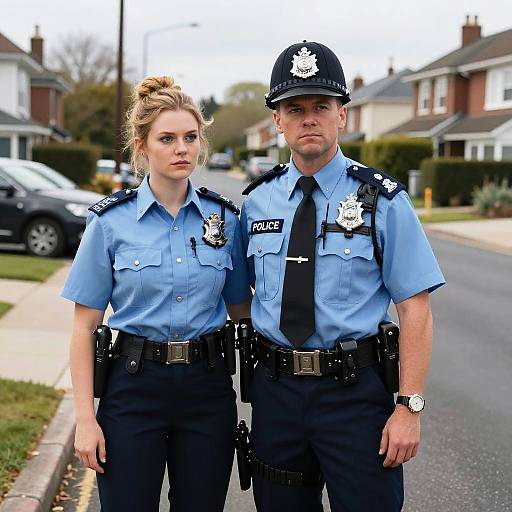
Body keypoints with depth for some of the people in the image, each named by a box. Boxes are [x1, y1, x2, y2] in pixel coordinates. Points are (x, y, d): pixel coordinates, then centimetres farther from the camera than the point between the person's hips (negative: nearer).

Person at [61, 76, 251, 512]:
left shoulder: (224, 217, 3)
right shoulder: (111, 221, -4)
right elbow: (85, 327, -3)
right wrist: (85, 417, -7)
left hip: (207, 388, 2)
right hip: (135, 385, -2)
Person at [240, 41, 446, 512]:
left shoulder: (383, 200, -6)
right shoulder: (257, 201, 5)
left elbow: (415, 309, -8)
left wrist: (410, 407, -14)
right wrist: (251, 378, 8)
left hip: (355, 390, -3)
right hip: (275, 388, 4)